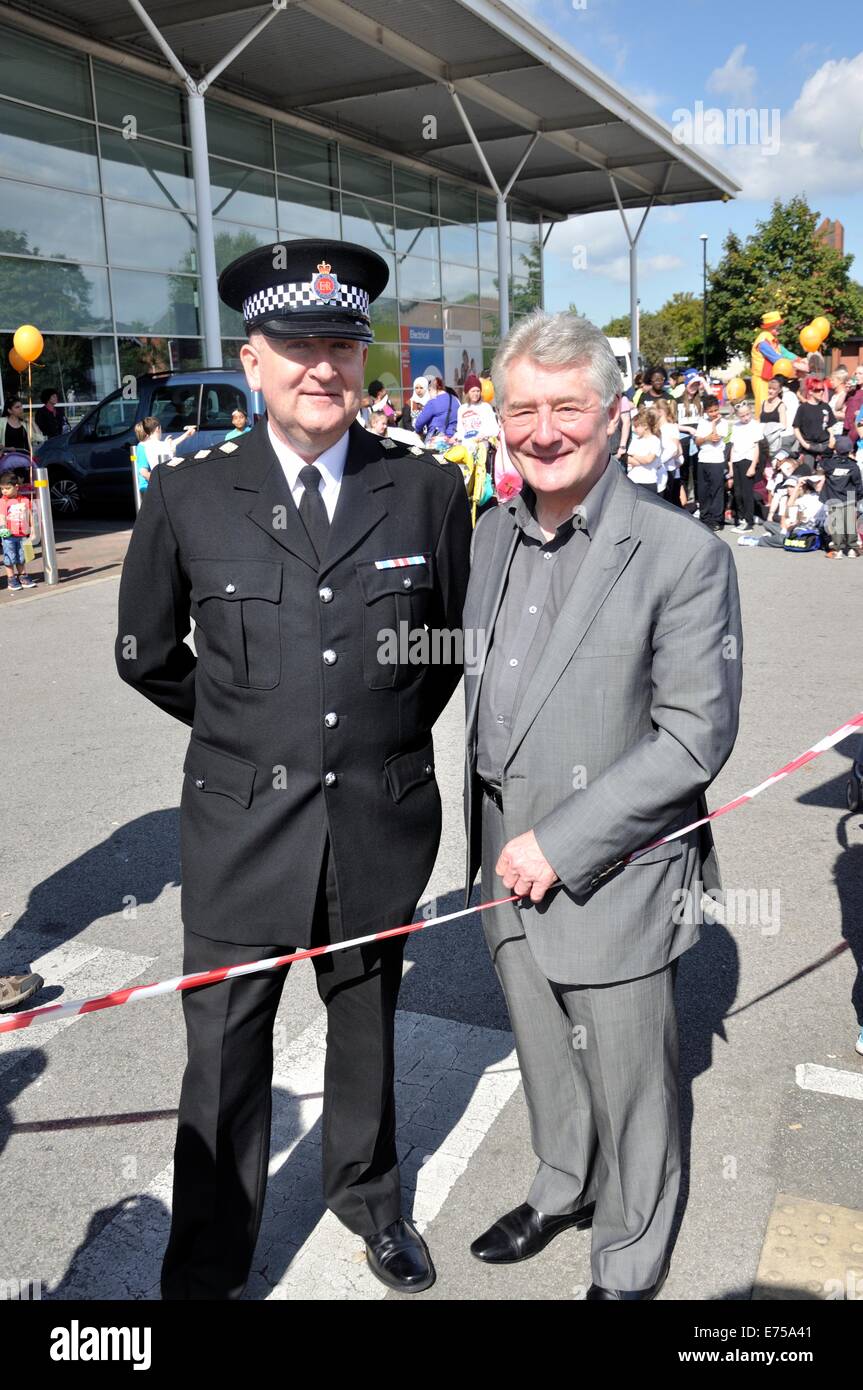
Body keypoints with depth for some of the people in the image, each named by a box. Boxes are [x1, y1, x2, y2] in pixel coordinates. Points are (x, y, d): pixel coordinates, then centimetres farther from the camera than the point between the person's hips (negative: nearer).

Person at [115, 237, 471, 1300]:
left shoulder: (428, 492, -4)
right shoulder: (188, 497, -6)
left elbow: (458, 640, 10)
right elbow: (146, 656, 6)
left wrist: (389, 734, 9)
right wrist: (247, 729, 7)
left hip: (380, 823, 1)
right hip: (241, 824, -1)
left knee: (366, 1026, 22)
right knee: (224, 1057, 10)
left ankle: (367, 1195, 49)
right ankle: (206, 1270, 34)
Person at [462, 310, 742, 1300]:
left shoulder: (682, 553, -16)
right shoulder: (494, 535, 4)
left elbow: (697, 734, -18)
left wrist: (560, 843, -19)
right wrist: (492, 842, 11)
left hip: (609, 878, -5)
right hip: (506, 866, 6)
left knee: (626, 1088, 13)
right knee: (545, 1061, 24)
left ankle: (629, 1265, 39)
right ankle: (561, 1190, 51)